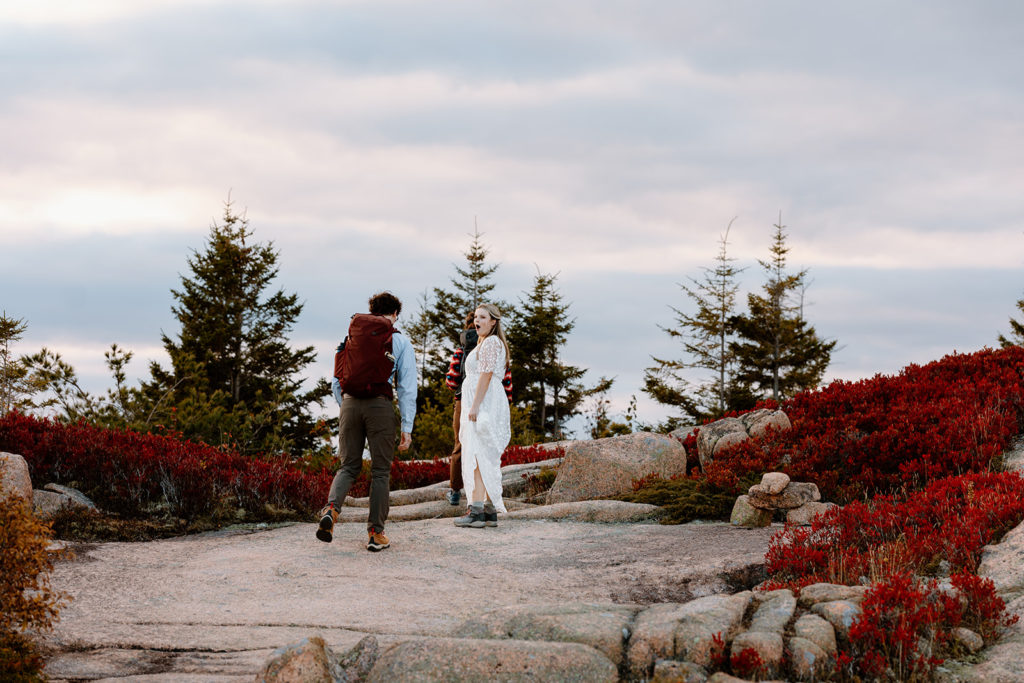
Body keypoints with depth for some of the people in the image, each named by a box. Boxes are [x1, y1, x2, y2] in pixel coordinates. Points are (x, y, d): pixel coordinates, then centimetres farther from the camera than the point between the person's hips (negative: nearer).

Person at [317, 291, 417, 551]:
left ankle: (331, 508, -15)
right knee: (380, 471, 7)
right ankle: (375, 532, 5)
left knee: (349, 466, 12)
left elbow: (337, 381, 15)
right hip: (380, 404, -3)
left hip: (349, 403, 3)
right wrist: (407, 428, 2)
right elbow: (407, 387, 2)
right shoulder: (400, 341, 7)